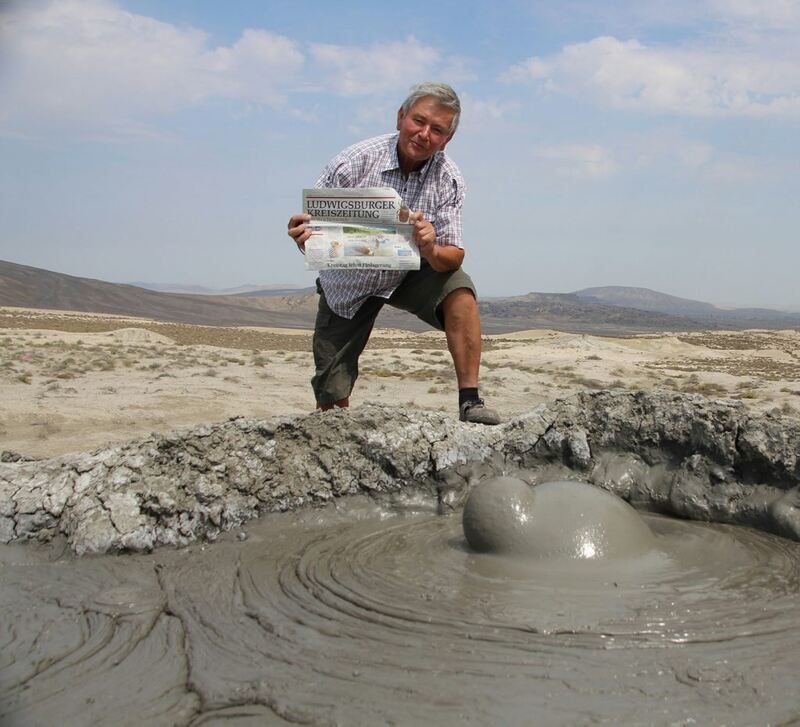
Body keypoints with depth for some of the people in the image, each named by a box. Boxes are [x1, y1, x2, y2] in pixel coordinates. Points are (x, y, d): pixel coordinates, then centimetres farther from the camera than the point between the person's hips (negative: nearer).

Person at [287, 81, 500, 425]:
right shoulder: (354, 161, -22)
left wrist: (431, 251, -42)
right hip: (347, 285, -1)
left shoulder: (449, 180, -16)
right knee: (331, 395, -3)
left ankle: (470, 403, -23)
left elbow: (453, 257, -19)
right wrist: (304, 239, -45)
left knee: (458, 286, -28)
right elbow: (309, 225, -20)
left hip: (408, 275, 1)